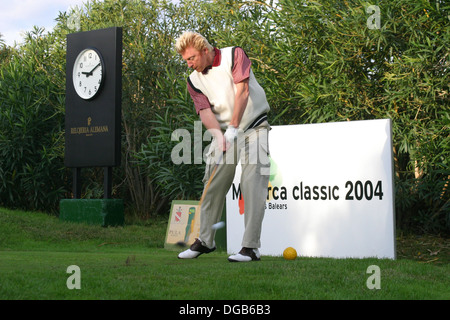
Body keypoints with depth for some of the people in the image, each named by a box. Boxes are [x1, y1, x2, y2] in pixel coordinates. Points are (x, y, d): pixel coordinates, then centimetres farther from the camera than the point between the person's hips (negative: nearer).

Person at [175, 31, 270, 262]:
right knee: (213, 185, 3)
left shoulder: (234, 55, -6)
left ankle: (251, 246, -12)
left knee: (252, 185, -13)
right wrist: (219, 134, -24)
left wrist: (234, 127, -22)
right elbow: (205, 111, -6)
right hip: (224, 133, 5)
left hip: (253, 128, -4)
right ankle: (205, 240, 18)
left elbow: (242, 91, -15)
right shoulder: (194, 80, 5)